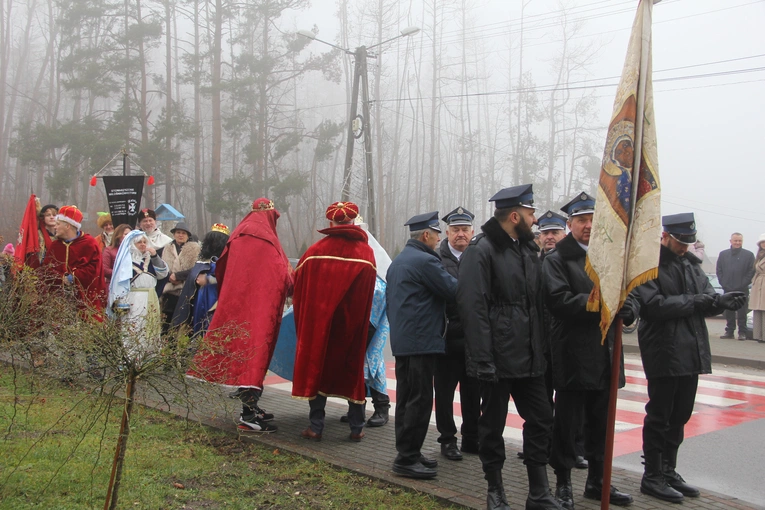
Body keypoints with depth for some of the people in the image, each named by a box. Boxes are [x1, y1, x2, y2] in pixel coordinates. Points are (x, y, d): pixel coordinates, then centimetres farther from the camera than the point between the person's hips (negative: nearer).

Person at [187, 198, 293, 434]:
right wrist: (291, 275, 7)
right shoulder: (267, 242, -11)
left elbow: (220, 270, 17)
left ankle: (250, 407, 21)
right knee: (256, 353, -6)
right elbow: (284, 278, -13)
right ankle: (248, 416, -8)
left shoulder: (236, 237, 9)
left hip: (236, 307, 7)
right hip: (261, 307, -7)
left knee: (241, 352, 13)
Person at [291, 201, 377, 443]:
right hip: (353, 324, 1)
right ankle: (356, 427, 16)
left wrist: (304, 319, 15)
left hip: (319, 323, 0)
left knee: (318, 367, 10)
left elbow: (298, 288, 0)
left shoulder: (315, 252, -6)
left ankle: (316, 427, 12)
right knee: (353, 368, 12)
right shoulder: (366, 253, -6)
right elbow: (369, 293, -2)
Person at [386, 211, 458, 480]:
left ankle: (407, 453, 21)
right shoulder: (425, 261, -15)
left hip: (401, 340, 10)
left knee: (406, 397, 14)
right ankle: (407, 458, -2)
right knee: (420, 399, -5)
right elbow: (453, 291, -13)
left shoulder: (398, 261, 16)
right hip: (421, 341, -10)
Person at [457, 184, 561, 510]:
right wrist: (482, 359, -22)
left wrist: (542, 348, 12)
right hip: (499, 357, -7)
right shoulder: (482, 250, -11)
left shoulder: (528, 249, 13)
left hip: (529, 357, 8)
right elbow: (473, 307, -17)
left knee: (541, 418, 9)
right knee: (493, 423, 6)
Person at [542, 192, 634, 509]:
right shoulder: (557, 260, -5)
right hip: (573, 356, -6)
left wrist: (626, 310, -12)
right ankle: (563, 483, 16)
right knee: (568, 421, 3)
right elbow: (559, 300, -19)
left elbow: (629, 296, 11)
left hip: (605, 356, 6)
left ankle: (597, 481, 28)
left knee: (601, 423, 15)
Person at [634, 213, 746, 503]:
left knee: (680, 415, 14)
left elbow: (706, 301, 12)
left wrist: (721, 301, -9)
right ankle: (652, 476, 14)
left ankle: (668, 471, 27)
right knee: (659, 416, 2)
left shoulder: (691, 264, 14)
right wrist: (694, 302, -17)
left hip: (691, 352, 7)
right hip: (663, 352, -7)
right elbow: (653, 305, -20)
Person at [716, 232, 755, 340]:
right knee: (729, 313, 8)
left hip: (742, 290, -3)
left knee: (742, 313, 0)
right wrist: (724, 284, -2)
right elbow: (719, 270, 9)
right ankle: (729, 331, 14)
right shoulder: (723, 254, 10)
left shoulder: (748, 255, 2)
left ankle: (742, 332, 6)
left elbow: (751, 272, -2)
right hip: (727, 289, 3)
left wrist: (743, 284, -10)